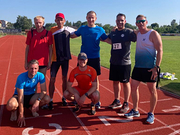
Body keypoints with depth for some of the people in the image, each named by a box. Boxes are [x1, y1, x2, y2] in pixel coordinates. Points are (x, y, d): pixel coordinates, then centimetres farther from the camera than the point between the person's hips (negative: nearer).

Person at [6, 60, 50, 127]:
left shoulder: (40, 76, -17)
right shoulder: (21, 78, -27)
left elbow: (44, 90, -16)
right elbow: (20, 96, -26)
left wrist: (38, 100, -37)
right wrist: (21, 115, -26)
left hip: (31, 96, 3)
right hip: (19, 96, -3)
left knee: (47, 99, -24)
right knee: (10, 105, -37)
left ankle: (31, 108, 7)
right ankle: (14, 111, 5)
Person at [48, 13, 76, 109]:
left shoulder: (68, 29, 1)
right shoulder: (52, 30, 0)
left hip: (65, 58, 1)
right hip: (55, 58, -1)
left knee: (64, 78, 11)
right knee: (52, 79, -2)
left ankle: (64, 98, 26)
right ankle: (51, 100, 10)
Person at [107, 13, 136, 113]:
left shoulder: (129, 32, -6)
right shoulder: (113, 33, 10)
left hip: (125, 63, -6)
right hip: (113, 62, 6)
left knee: (125, 82, 4)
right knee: (115, 81, 13)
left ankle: (126, 104, 18)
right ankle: (117, 101, 30)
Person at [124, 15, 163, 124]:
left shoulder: (153, 34, -8)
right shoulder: (137, 34, 12)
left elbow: (160, 51, -12)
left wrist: (157, 67, -20)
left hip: (150, 68, -7)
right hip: (138, 66, 7)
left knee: (152, 90, 3)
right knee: (134, 87, 8)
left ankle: (151, 114, 17)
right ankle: (135, 111, 22)